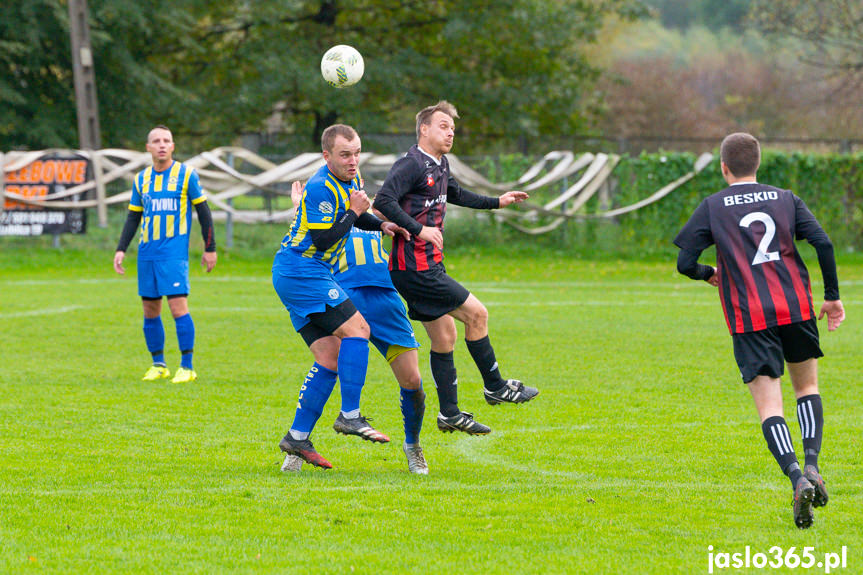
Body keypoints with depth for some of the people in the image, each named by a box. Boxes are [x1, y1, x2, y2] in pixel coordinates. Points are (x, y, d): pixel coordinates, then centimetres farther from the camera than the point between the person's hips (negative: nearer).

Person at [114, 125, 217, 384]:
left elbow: (203, 212, 4)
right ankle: (158, 365, 17)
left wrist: (210, 249, 2)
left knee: (178, 305, -13)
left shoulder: (186, 174, 0)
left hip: (174, 253, -5)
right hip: (147, 253, 5)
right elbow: (133, 218, 18)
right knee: (150, 310, 6)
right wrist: (120, 250, 9)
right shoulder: (141, 179, 12)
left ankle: (187, 367, -8)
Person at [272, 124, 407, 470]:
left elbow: (355, 217, 29)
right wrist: (354, 212, -18)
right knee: (356, 328, -17)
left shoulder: (349, 180, 12)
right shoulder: (321, 187, -19)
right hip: (302, 271, -10)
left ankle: (297, 438, 5)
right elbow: (323, 240, -22)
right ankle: (350, 416, -17)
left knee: (330, 360, 5)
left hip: (295, 277, 10)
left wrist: (381, 225, 11)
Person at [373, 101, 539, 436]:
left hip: (429, 266, 10)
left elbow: (456, 195, 35)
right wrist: (418, 230, -27)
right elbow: (384, 201, -25)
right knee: (476, 313, -5)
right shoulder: (412, 164, -14)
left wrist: (497, 202, 35)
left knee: (445, 337, 11)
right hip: (415, 267, -10)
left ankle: (450, 414, 17)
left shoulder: (440, 165, 15)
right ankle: (495, 388, 7)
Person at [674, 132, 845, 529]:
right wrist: (832, 296, 8)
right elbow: (822, 243, -1)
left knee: (769, 406, -4)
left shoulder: (713, 207, 5)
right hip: (796, 306, 2)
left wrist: (708, 274, 22)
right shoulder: (785, 199, 10)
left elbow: (684, 262, 0)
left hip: (748, 318, -2)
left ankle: (797, 479, -25)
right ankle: (811, 464, 3)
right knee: (806, 385, 22)